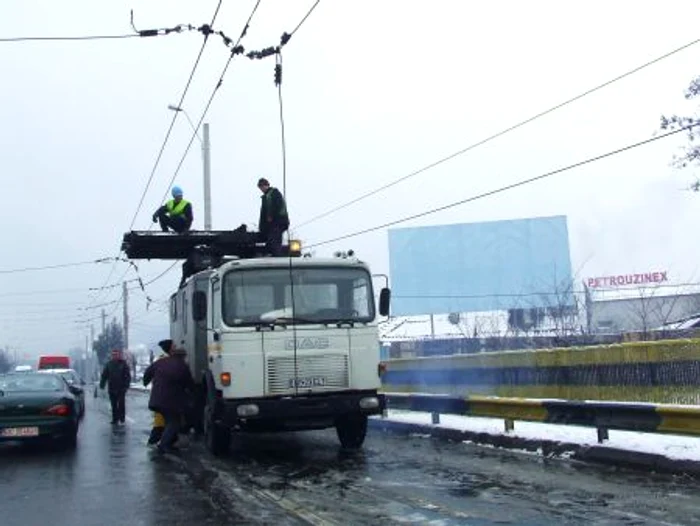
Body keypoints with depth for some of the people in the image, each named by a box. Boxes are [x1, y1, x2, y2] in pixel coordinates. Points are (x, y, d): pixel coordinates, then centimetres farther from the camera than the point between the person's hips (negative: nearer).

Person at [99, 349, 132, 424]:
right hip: (112, 389, 3)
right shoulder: (109, 364, 7)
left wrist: (126, 385, -13)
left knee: (121, 404, -5)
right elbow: (104, 375, 12)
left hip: (121, 389, -3)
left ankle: (122, 419, 3)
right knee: (114, 405, 7)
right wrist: (102, 384, 3)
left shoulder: (123, 364, -1)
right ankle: (115, 419, 13)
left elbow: (128, 376, -4)